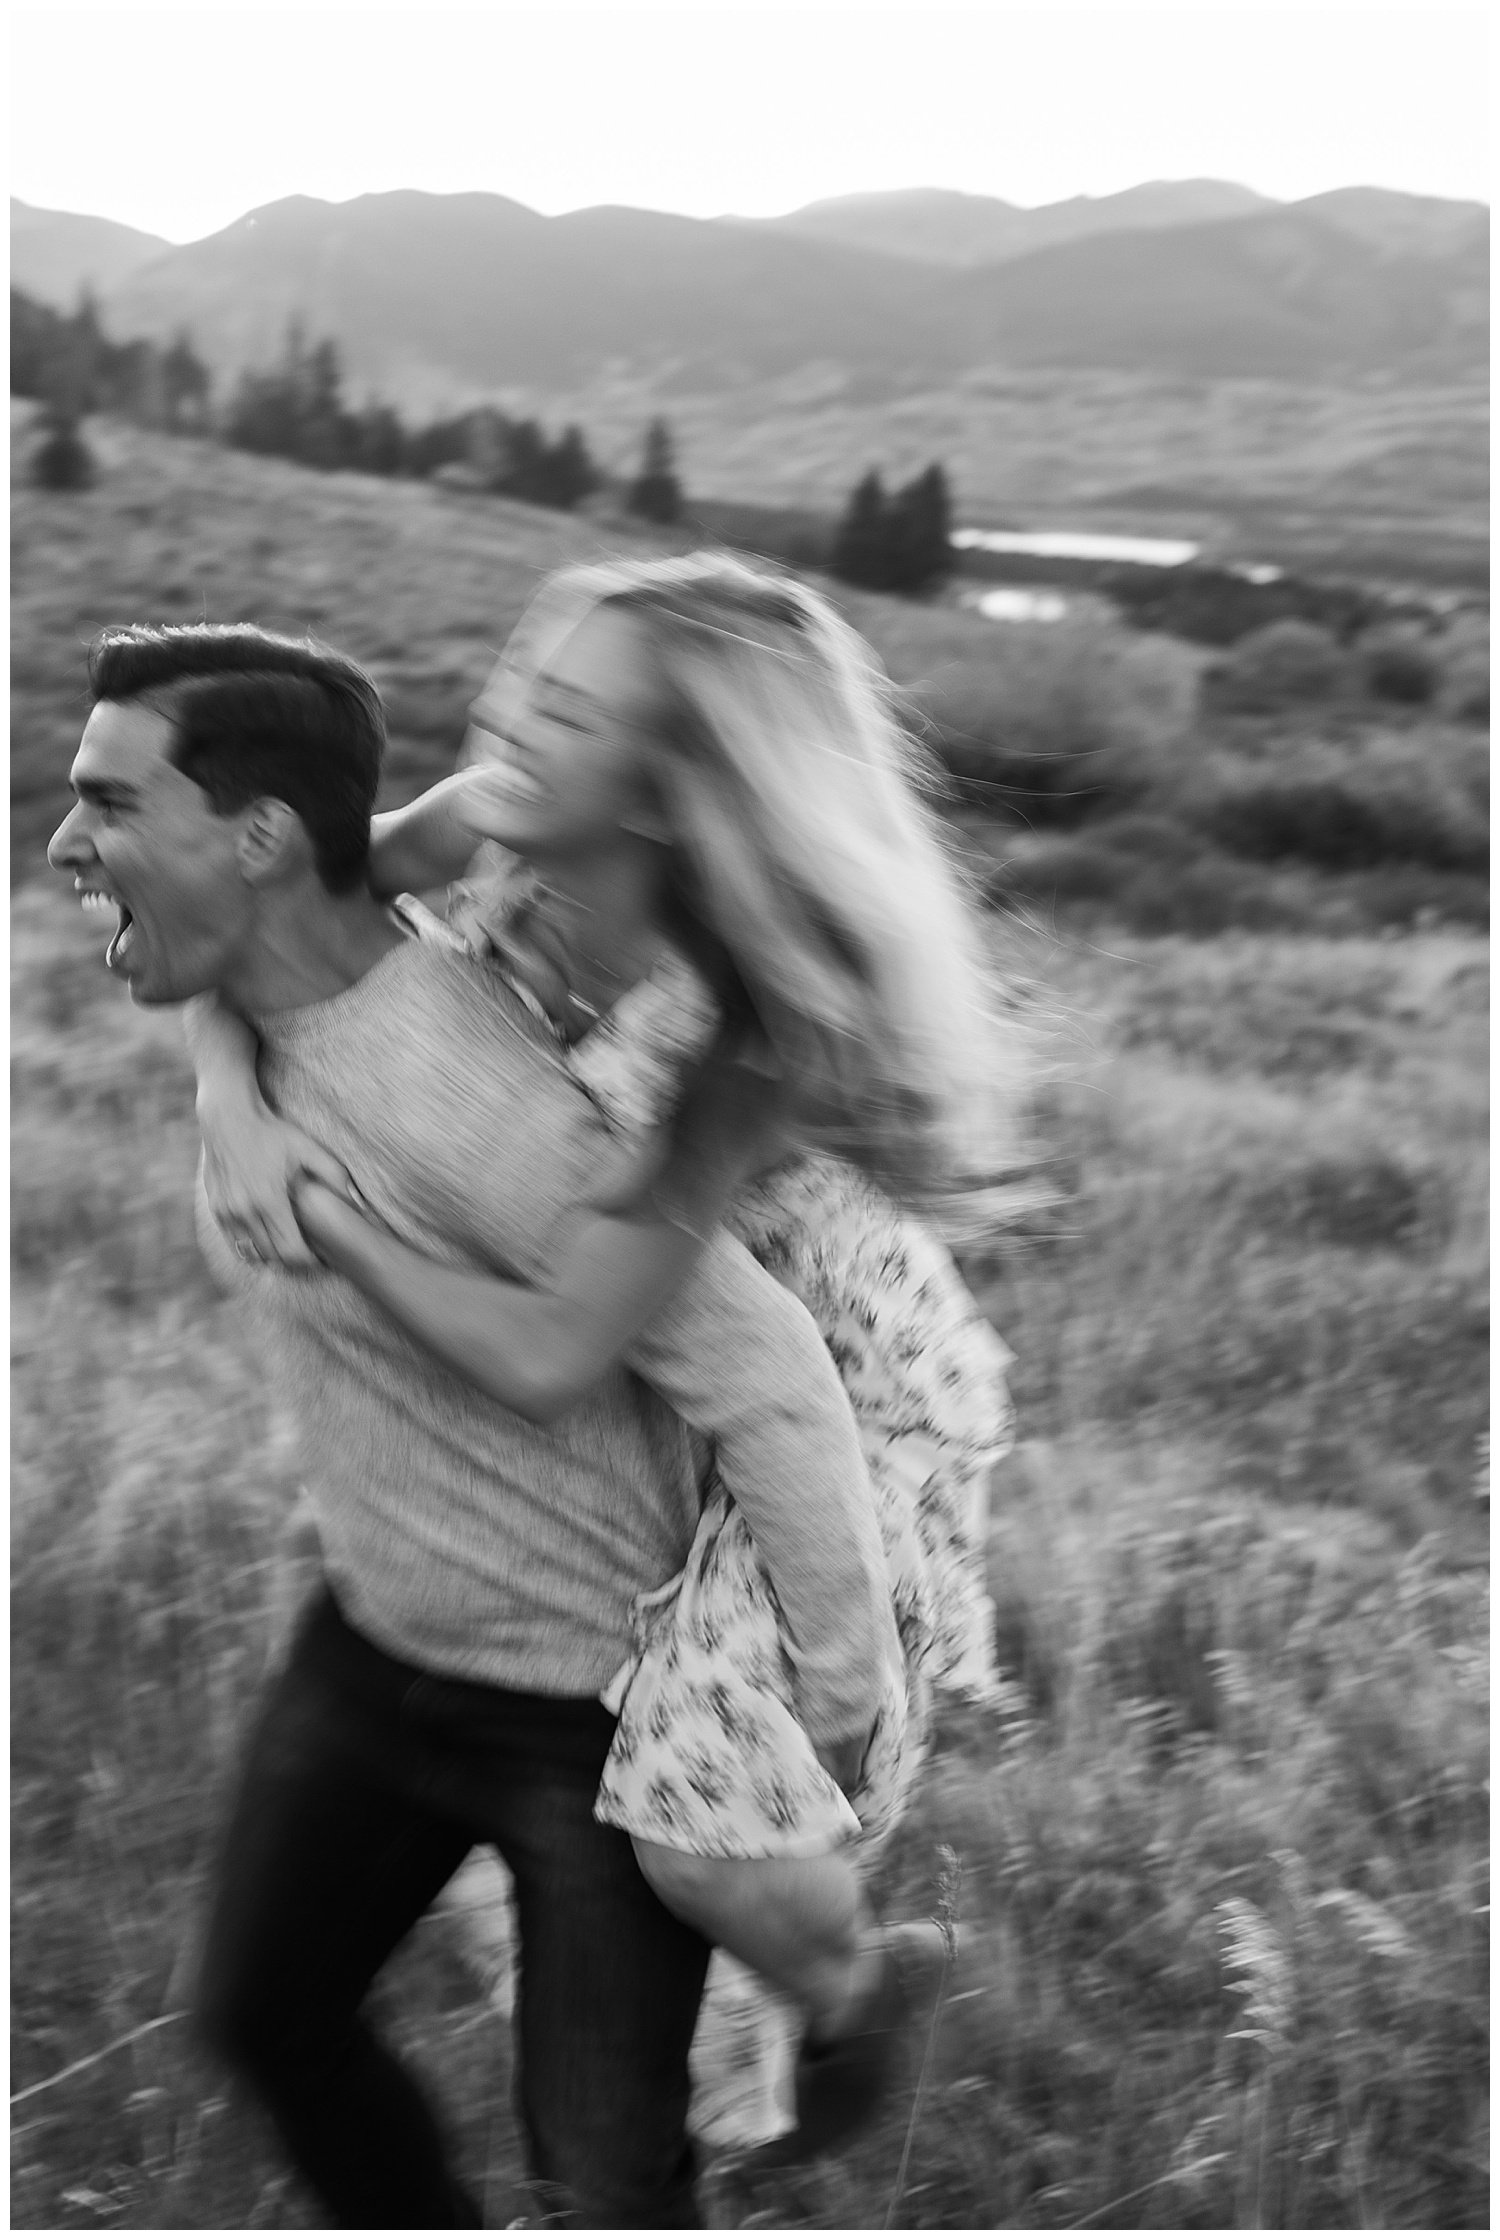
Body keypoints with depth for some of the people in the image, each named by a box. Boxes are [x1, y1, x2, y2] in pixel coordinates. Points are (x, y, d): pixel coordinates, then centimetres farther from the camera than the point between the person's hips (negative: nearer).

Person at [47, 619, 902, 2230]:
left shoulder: (458, 1099, -34)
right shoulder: (249, 1029, -6)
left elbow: (766, 1381, -29)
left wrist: (846, 1712, -21)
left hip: (599, 1706, -8)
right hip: (376, 1654, 9)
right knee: (261, 2008, 23)